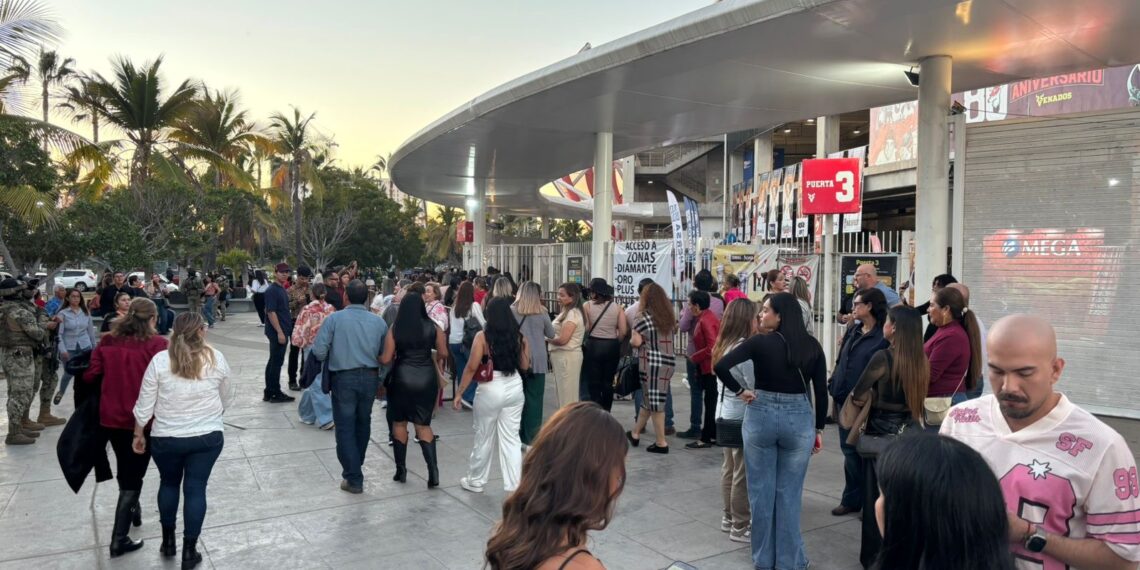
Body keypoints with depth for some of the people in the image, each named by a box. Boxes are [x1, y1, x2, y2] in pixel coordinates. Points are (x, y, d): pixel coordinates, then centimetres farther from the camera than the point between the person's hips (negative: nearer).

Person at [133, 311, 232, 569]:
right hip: (208, 436, 0)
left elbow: (144, 405, -5)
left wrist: (138, 435, 10)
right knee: (196, 489, 8)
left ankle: (168, 541, 35)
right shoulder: (216, 358, -7)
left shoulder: (160, 360, -10)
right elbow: (226, 399, 6)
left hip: (166, 438, 1)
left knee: (169, 483, 23)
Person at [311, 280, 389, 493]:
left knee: (345, 428, 4)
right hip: (370, 378, 3)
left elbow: (319, 351, -11)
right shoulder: (378, 322, -1)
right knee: (363, 423, 20)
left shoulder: (334, 319, -9)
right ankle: (355, 466, 38)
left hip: (344, 378, -3)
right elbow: (385, 354, 2)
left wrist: (331, 358, 8)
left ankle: (354, 478, 4)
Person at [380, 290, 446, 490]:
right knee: (423, 424, 11)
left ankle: (401, 469, 21)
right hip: (427, 378, 1)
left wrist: (377, 358, 16)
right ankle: (433, 470, -2)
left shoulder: (395, 329, -6)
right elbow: (443, 353, 5)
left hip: (402, 378, -1)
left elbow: (386, 359, -6)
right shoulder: (433, 327, -3)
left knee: (399, 422, 16)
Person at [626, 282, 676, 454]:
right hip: (669, 361, 6)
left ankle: (661, 443, 4)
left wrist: (631, 341, 7)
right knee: (649, 399, 15)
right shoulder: (669, 316, 8)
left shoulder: (643, 316, -10)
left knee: (654, 402, 1)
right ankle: (635, 433, 29)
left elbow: (636, 341, -13)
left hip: (652, 362, -6)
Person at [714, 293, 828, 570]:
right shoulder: (812, 346, -1)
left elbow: (721, 366, -19)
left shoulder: (761, 342, -10)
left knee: (761, 490, 11)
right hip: (799, 419, 2)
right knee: (790, 493, 11)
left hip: (761, 415, -2)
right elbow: (821, 391, 2)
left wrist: (740, 391, -4)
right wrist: (819, 428, 11)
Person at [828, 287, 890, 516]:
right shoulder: (852, 332, 12)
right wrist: (834, 384, 8)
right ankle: (851, 499, 27)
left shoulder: (884, 337, -12)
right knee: (849, 451, 15)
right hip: (845, 401, 7)